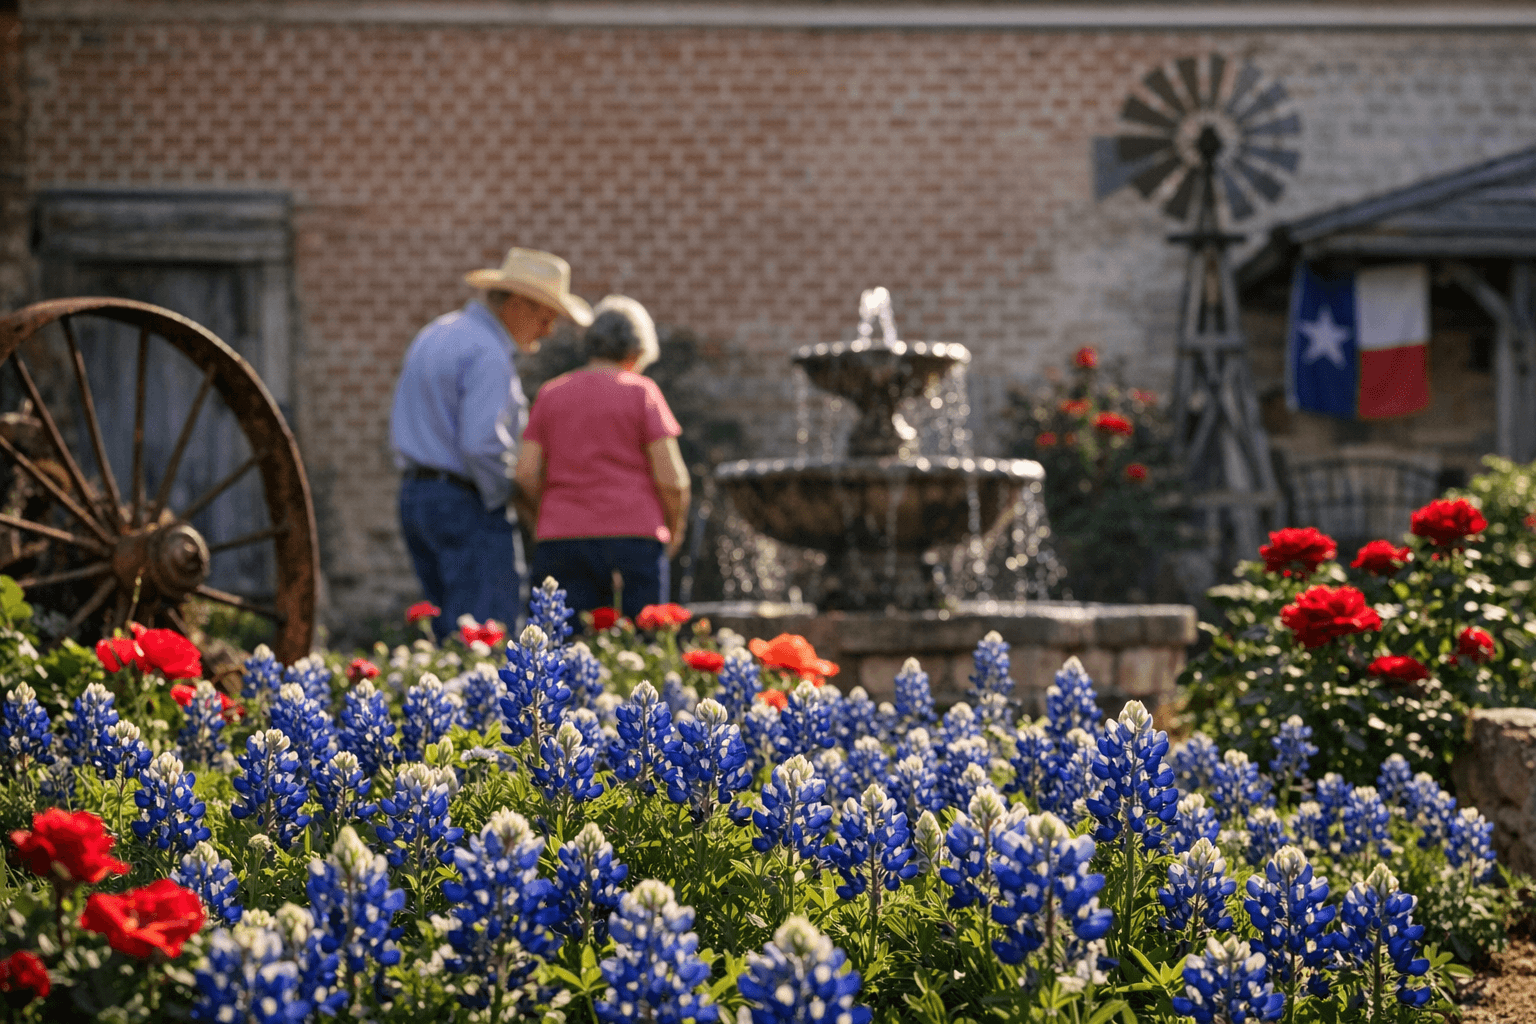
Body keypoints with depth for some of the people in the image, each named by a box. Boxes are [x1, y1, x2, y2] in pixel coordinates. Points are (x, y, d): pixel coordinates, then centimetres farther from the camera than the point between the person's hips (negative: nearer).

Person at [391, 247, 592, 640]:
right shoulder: (487, 353, -14)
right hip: (468, 504, -10)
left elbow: (400, 429, 21)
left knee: (448, 637, 10)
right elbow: (481, 445, -23)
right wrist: (504, 501, -9)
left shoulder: (433, 335, 17)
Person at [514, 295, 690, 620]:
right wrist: (675, 527, 12)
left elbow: (526, 474, 4)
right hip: (632, 541, -3)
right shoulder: (640, 392, 1)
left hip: (560, 542, 3)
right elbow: (671, 478, -4)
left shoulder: (550, 394, 11)